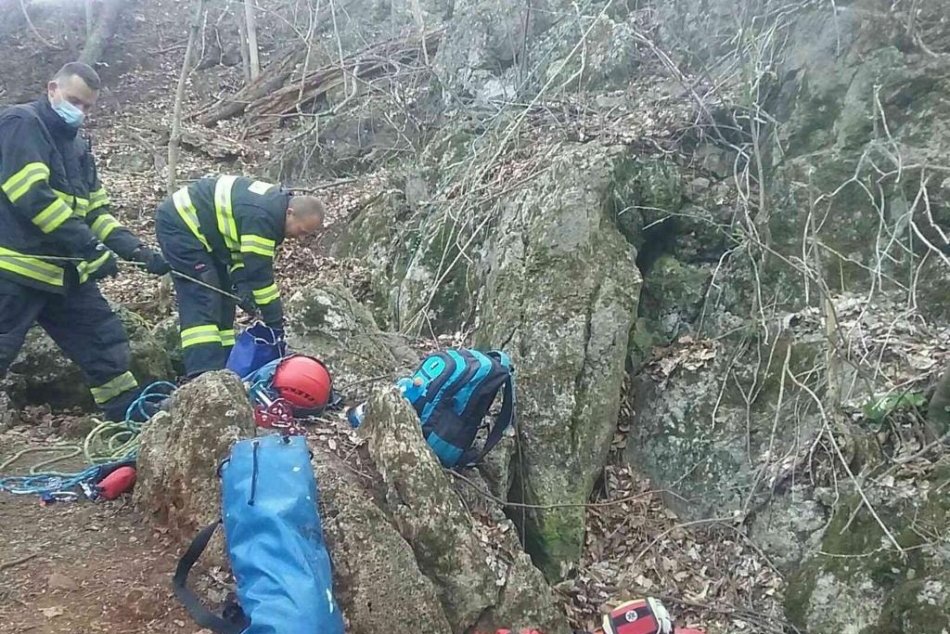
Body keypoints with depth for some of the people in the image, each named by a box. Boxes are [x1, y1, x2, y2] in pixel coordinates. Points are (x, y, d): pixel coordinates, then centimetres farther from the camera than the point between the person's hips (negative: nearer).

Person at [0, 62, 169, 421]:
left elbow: (96, 211, 15)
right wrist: (90, 246, -24)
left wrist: (136, 250, 0)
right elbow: (32, 195, -21)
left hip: (64, 273, 8)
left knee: (106, 343, 10)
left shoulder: (78, 146, 18)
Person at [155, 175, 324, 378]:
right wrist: (276, 322, -21)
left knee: (223, 298, 7)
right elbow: (259, 272, -28)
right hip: (179, 224, -10)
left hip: (198, 229, 10)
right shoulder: (261, 217, -31)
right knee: (202, 302, -18)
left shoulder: (275, 203, 0)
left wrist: (241, 283, -12)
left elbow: (247, 253, 4)